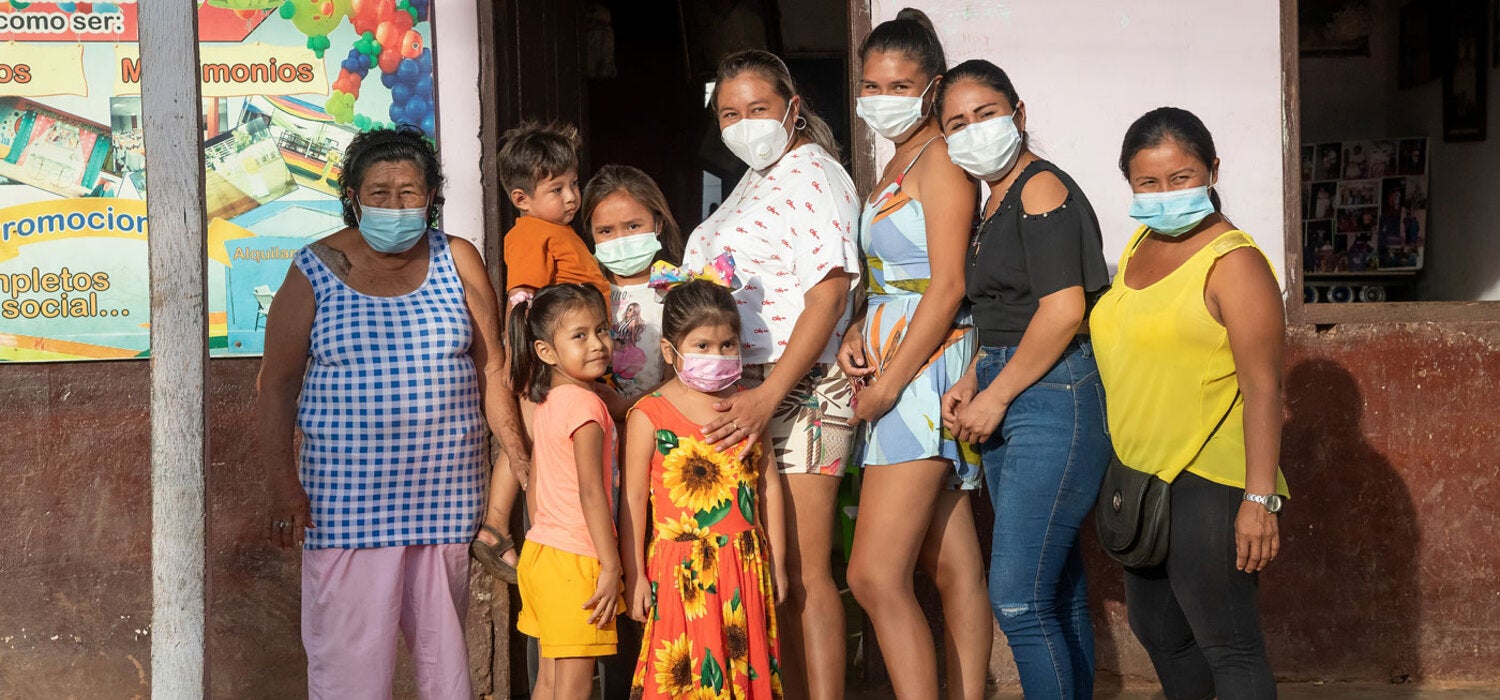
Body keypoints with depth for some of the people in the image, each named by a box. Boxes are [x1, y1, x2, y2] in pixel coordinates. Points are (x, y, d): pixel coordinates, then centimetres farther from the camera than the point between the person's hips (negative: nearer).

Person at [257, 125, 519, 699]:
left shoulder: (457, 262, 6)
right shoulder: (316, 273, 1)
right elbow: (277, 384, 1)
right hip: (347, 494, -2)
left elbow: (491, 369, 7)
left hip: (446, 490, 2)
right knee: (350, 649, -3)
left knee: (445, 639, 8)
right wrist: (283, 484, -7)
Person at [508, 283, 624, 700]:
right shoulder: (586, 404, -16)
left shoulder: (546, 403, 10)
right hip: (575, 560, -9)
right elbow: (591, 492, -20)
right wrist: (611, 567, -18)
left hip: (539, 551, 9)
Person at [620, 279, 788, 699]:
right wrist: (634, 576, -4)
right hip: (682, 570, -4)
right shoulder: (650, 416, -4)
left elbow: (769, 485, 12)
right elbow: (634, 499, -3)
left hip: (745, 567, 4)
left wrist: (775, 561, 11)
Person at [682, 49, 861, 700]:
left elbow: (829, 294, -18)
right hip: (743, 395, 9)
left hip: (794, 393, -9)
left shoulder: (811, 175, -8)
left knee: (799, 575, -9)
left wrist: (769, 396, -24)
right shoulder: (756, 180, 21)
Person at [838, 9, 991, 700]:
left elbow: (948, 285, -17)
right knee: (953, 565, 11)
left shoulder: (941, 158, -10)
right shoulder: (897, 163, 19)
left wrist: (888, 384, -16)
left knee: (875, 576, -14)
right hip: (892, 369, 10)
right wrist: (856, 330, 3)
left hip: (924, 368, -10)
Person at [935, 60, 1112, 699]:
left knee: (1017, 597, -12)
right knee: (1059, 590, 13)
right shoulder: (998, 202, 18)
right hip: (1008, 406, 10)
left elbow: (1064, 310, -19)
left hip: (1052, 400, -10)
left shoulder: (1042, 188, -10)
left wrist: (995, 397, -13)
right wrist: (971, 383, 8)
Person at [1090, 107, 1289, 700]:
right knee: (1157, 631, 20)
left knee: (1226, 646, -6)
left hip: (1207, 484, -9)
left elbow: (1263, 388, -18)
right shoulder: (1139, 247, 12)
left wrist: (1260, 499, -24)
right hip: (1142, 476, 9)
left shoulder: (1232, 262, -14)